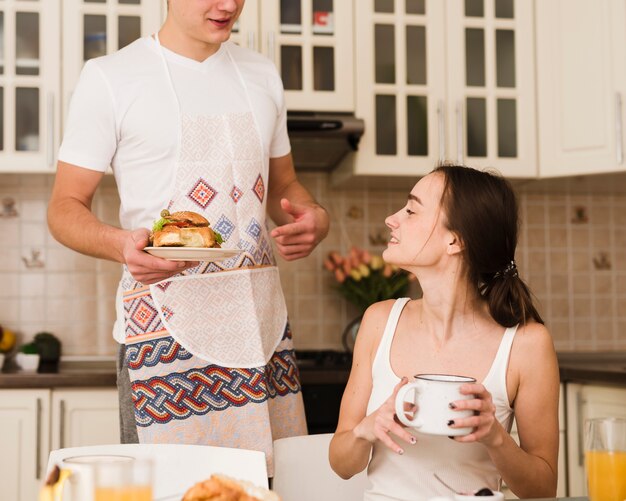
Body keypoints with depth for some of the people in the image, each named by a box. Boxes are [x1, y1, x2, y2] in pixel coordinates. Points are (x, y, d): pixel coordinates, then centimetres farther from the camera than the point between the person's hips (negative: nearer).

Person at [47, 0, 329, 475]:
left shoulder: (261, 74, 14)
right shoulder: (109, 77, -2)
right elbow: (65, 208, -2)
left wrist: (315, 218, 0)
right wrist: (123, 244, -23)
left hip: (262, 319, 5)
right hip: (166, 323, -4)